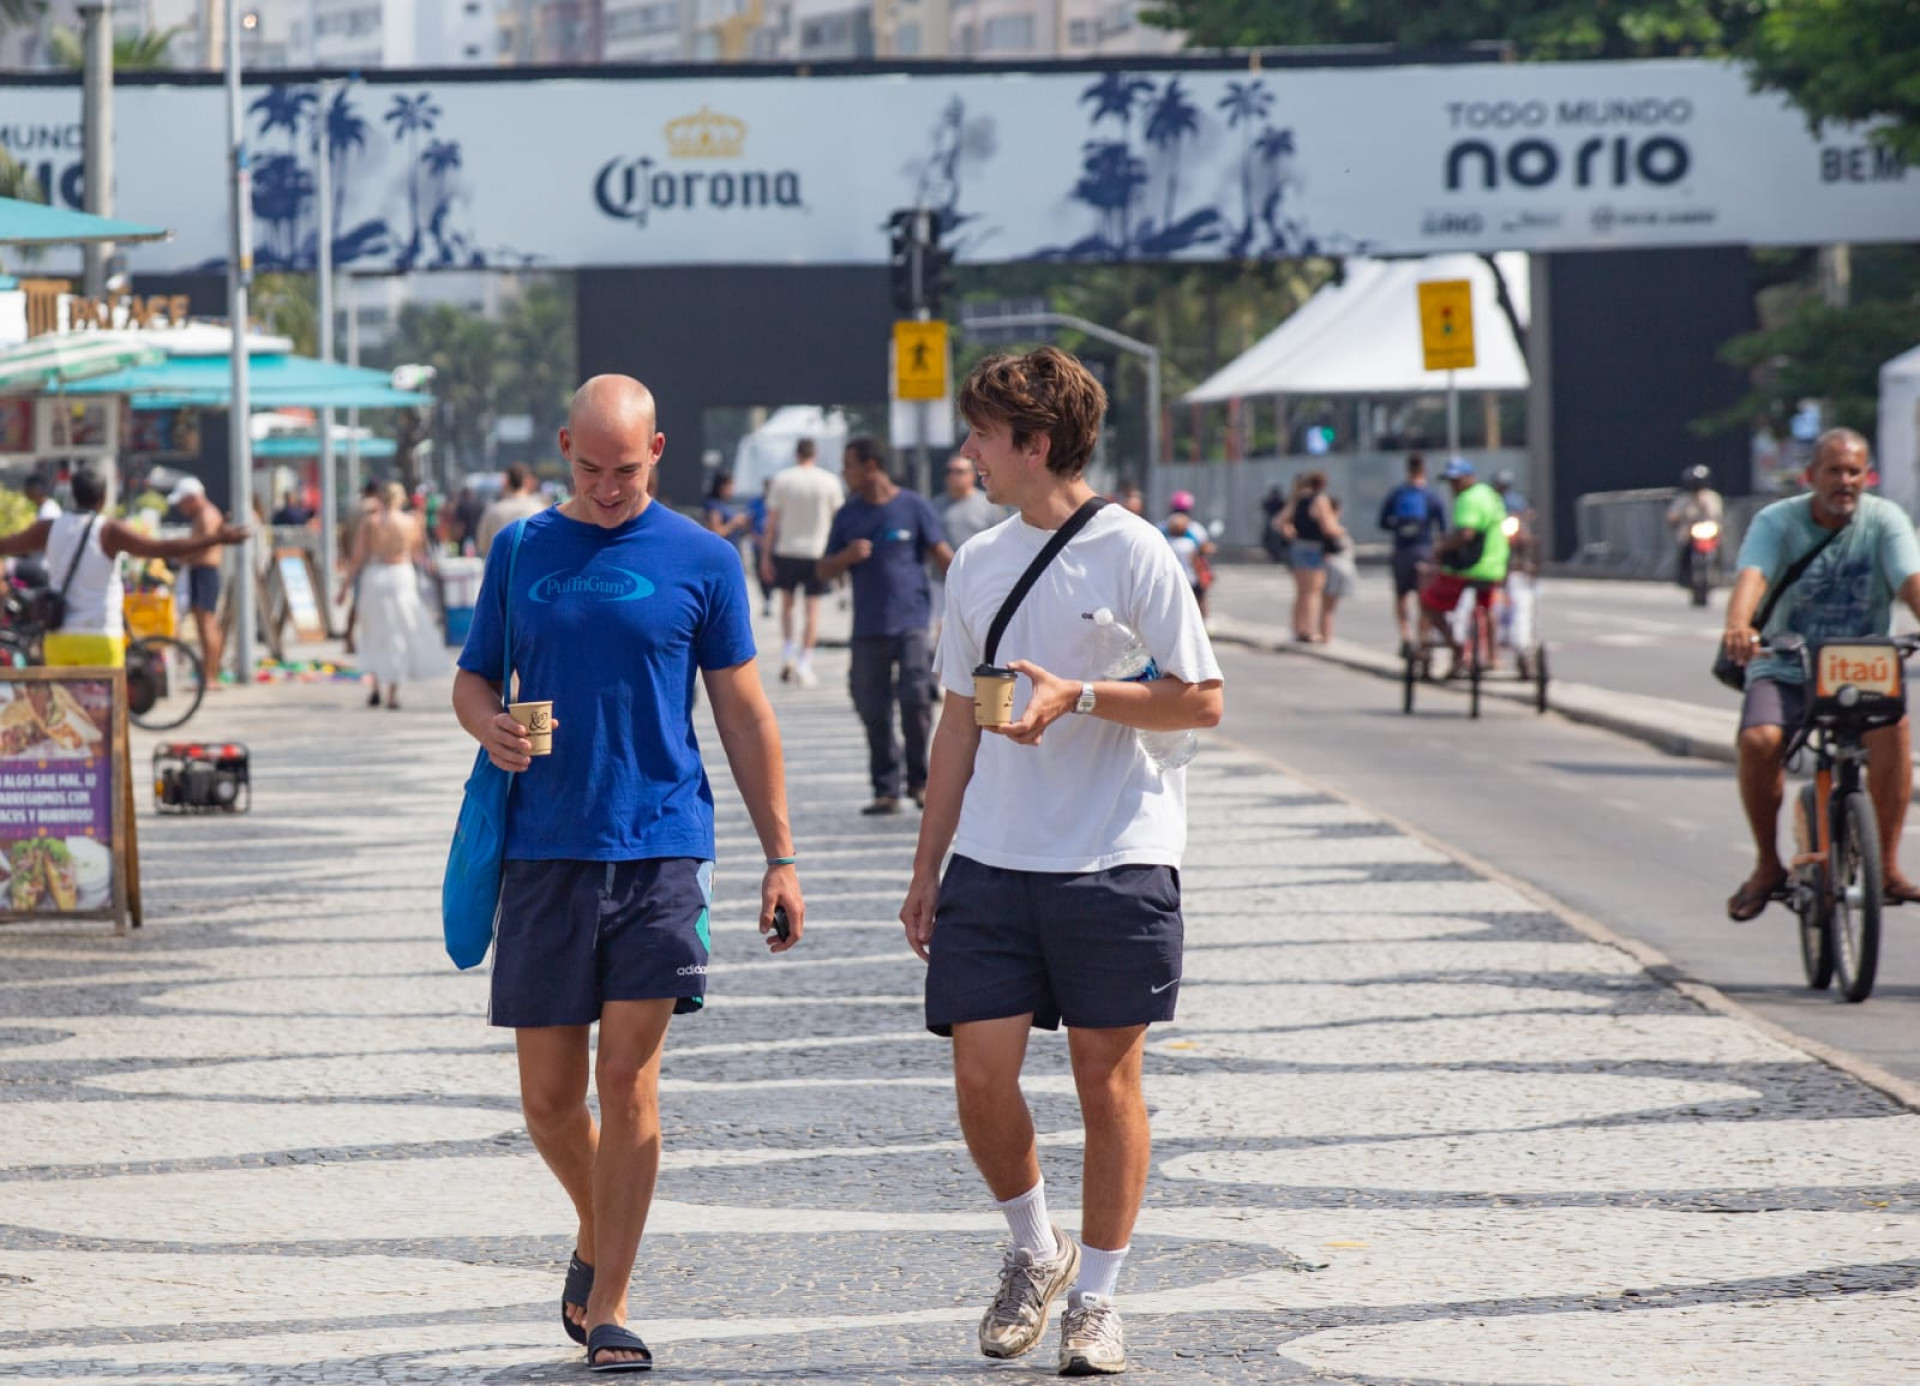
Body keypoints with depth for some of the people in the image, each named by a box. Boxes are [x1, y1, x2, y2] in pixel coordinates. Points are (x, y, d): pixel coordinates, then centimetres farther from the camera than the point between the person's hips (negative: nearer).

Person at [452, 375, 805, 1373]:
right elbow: (472, 681, 15)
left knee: (628, 1079, -7)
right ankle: (596, 1237, 33)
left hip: (660, 849, -2)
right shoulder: (522, 552, 8)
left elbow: (743, 714, 6)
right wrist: (491, 726, -10)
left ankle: (607, 1307, 0)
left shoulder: (700, 561, 3)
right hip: (545, 851, 2)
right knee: (548, 1095, 5)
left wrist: (780, 857, 4)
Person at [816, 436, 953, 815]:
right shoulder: (848, 515, 12)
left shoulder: (913, 506, 2)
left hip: (911, 622, -4)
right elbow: (825, 571, 13)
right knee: (873, 710, 2)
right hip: (868, 627, 4)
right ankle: (886, 790, 10)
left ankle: (919, 782, 0)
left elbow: (943, 555, 3)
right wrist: (847, 556, -8)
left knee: (915, 698, -14)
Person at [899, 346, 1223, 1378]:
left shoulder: (1132, 554, -6)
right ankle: (1033, 1252, 21)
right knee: (981, 1075, -3)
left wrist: (1077, 697, -19)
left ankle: (1095, 1295, 14)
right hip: (993, 864, 4)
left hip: (1116, 863, -4)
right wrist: (926, 867, 15)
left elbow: (1200, 701, -7)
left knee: (1107, 1079, 3)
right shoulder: (977, 564, 11)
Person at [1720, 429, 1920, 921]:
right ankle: (1767, 865, -7)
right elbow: (1751, 576, -25)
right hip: (1785, 669, 0)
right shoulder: (1776, 521, -7)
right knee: (1758, 739, -29)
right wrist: (1738, 627, -48)